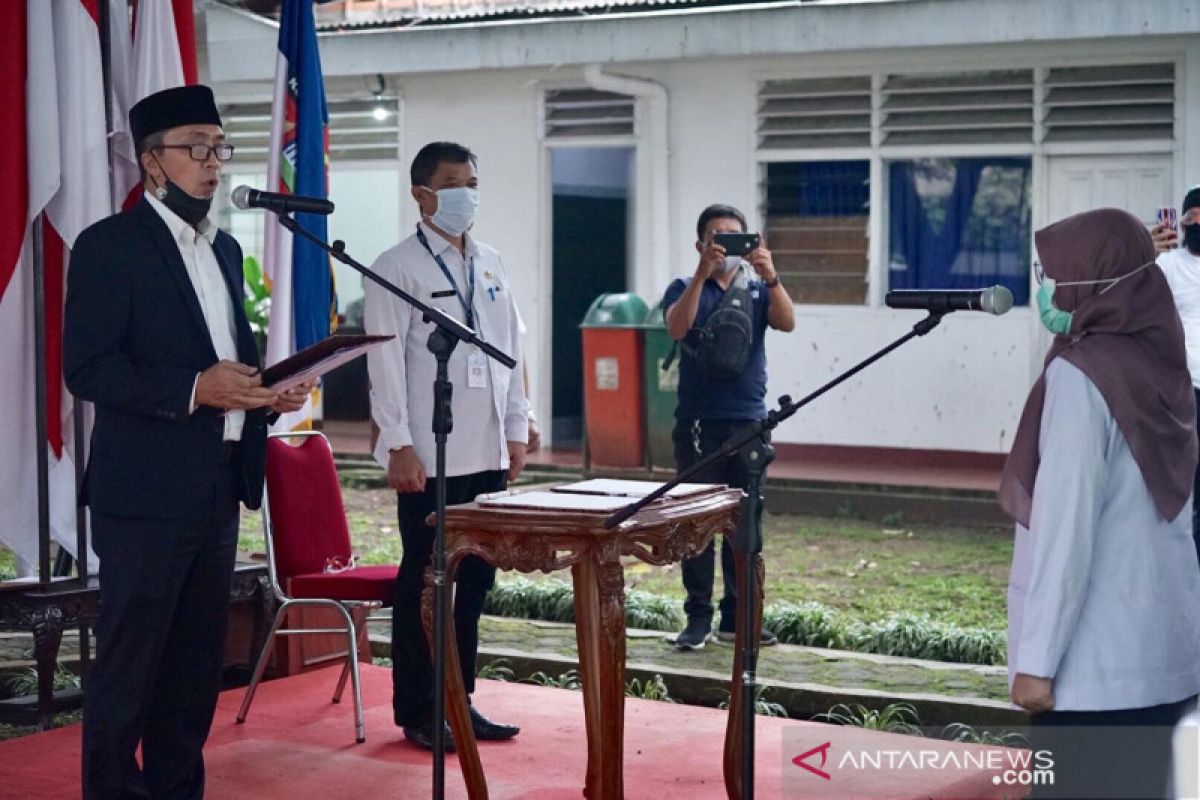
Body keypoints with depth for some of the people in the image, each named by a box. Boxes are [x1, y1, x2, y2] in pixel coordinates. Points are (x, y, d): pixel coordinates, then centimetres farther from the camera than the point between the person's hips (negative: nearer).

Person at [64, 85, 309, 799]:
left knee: (197, 659, 12)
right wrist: (195, 389, -23)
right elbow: (87, 367, -15)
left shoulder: (224, 249, 17)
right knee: (129, 661, -1)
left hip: (219, 488, 8)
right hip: (147, 490, -7)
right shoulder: (110, 245, -7)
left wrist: (267, 392, 4)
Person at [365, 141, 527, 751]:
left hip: (488, 455, 6)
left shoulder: (491, 266, 14)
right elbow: (386, 362, -10)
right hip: (430, 458, -6)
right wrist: (399, 446, -15)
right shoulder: (397, 267, -5)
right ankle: (417, 713, 11)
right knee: (423, 584, 2)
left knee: (475, 580, 10)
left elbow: (510, 351, 16)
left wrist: (516, 431, 11)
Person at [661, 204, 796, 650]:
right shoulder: (686, 288, 7)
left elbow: (787, 323, -9)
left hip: (749, 420, 2)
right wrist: (702, 273, -24)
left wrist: (769, 275, -24)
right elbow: (677, 328, -14)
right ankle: (698, 618, 2)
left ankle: (737, 618, 9)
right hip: (697, 422, -2)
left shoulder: (758, 291, 11)